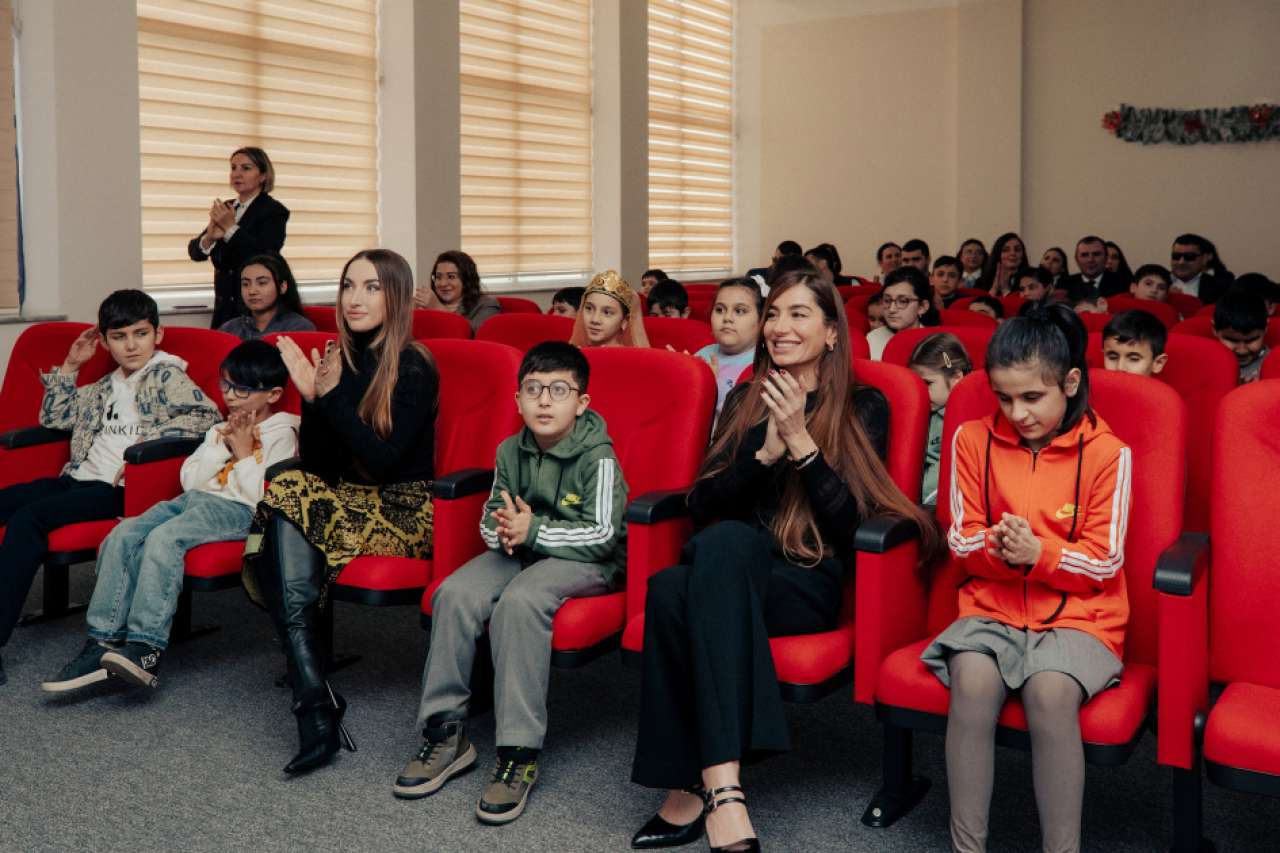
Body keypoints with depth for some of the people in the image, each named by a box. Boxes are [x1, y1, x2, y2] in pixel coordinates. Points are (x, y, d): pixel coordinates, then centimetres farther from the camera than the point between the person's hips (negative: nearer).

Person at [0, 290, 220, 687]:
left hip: (116, 488, -8)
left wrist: (146, 442, -19)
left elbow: (207, 416, -15)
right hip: (80, 477, 8)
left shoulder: (166, 376, 2)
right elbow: (53, 418, 33)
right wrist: (69, 366, 23)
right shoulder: (105, 388, 24)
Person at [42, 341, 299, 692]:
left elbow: (264, 495, -8)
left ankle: (146, 647, -37)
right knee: (122, 537, -17)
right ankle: (104, 641, -18)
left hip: (238, 509, -8)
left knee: (163, 538, -33)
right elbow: (189, 479, 15)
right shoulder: (220, 430, 27)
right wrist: (221, 446, 4)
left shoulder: (280, 434, 3)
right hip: (194, 499, 8)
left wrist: (243, 453, -4)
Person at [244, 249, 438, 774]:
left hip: (402, 512, -5)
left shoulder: (414, 368, -7)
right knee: (292, 492, -28)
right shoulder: (340, 360, 10)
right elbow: (315, 466, 7)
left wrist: (332, 396, -20)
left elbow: (383, 461, -17)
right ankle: (316, 708, -33)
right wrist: (311, 398, -8)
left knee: (288, 504, -27)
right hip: (347, 503, 5)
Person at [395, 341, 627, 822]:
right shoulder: (511, 451, 4)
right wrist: (502, 529, -14)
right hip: (522, 548, 6)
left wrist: (534, 530, -24)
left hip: (587, 561, -6)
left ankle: (519, 751, -28)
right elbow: (490, 515, 11)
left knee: (519, 600, -35)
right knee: (456, 592, -21)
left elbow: (602, 535, -18)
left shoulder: (598, 457, -14)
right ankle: (446, 732, -11)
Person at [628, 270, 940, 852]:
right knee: (669, 589, -34)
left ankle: (698, 787, -42)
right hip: (728, 570, 3)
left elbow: (848, 524, -4)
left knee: (725, 542, -37)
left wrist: (801, 443, -16)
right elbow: (701, 505, 6)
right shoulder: (744, 401, 17)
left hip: (809, 585, -3)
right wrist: (765, 451, -10)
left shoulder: (863, 407, 6)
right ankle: (718, 788, -34)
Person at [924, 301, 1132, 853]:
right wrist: (996, 548, -16)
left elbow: (1105, 563, -4)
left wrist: (1039, 553, -21)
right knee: (972, 678, -29)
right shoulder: (974, 440, 4)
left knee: (1051, 690, -32)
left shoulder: (1107, 453, -4)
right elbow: (962, 539, 7)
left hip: (1077, 615, -2)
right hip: (993, 604, 2)